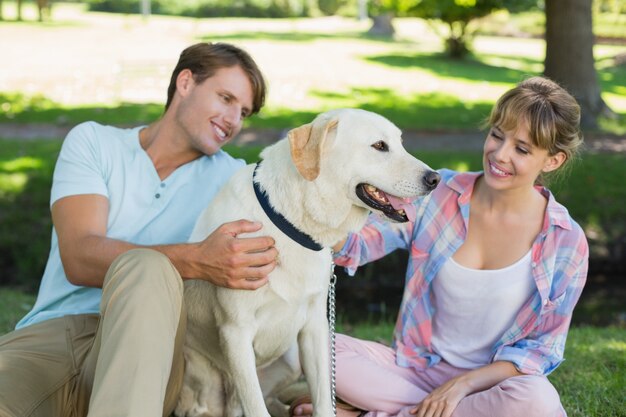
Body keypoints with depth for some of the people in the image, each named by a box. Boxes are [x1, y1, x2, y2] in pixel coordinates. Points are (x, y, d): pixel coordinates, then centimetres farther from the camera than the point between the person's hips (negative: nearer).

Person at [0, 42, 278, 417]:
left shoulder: (231, 177, 17)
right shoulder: (93, 142, 10)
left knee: (145, 269, -35)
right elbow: (78, 259, -8)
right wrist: (196, 261, -23)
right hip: (45, 340, -2)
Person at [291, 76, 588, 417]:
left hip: (489, 381, 0)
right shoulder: (440, 193, -2)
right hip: (414, 365, 1)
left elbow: (542, 347, -4)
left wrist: (464, 383, -18)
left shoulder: (565, 242, -6)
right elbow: (355, 246, -6)